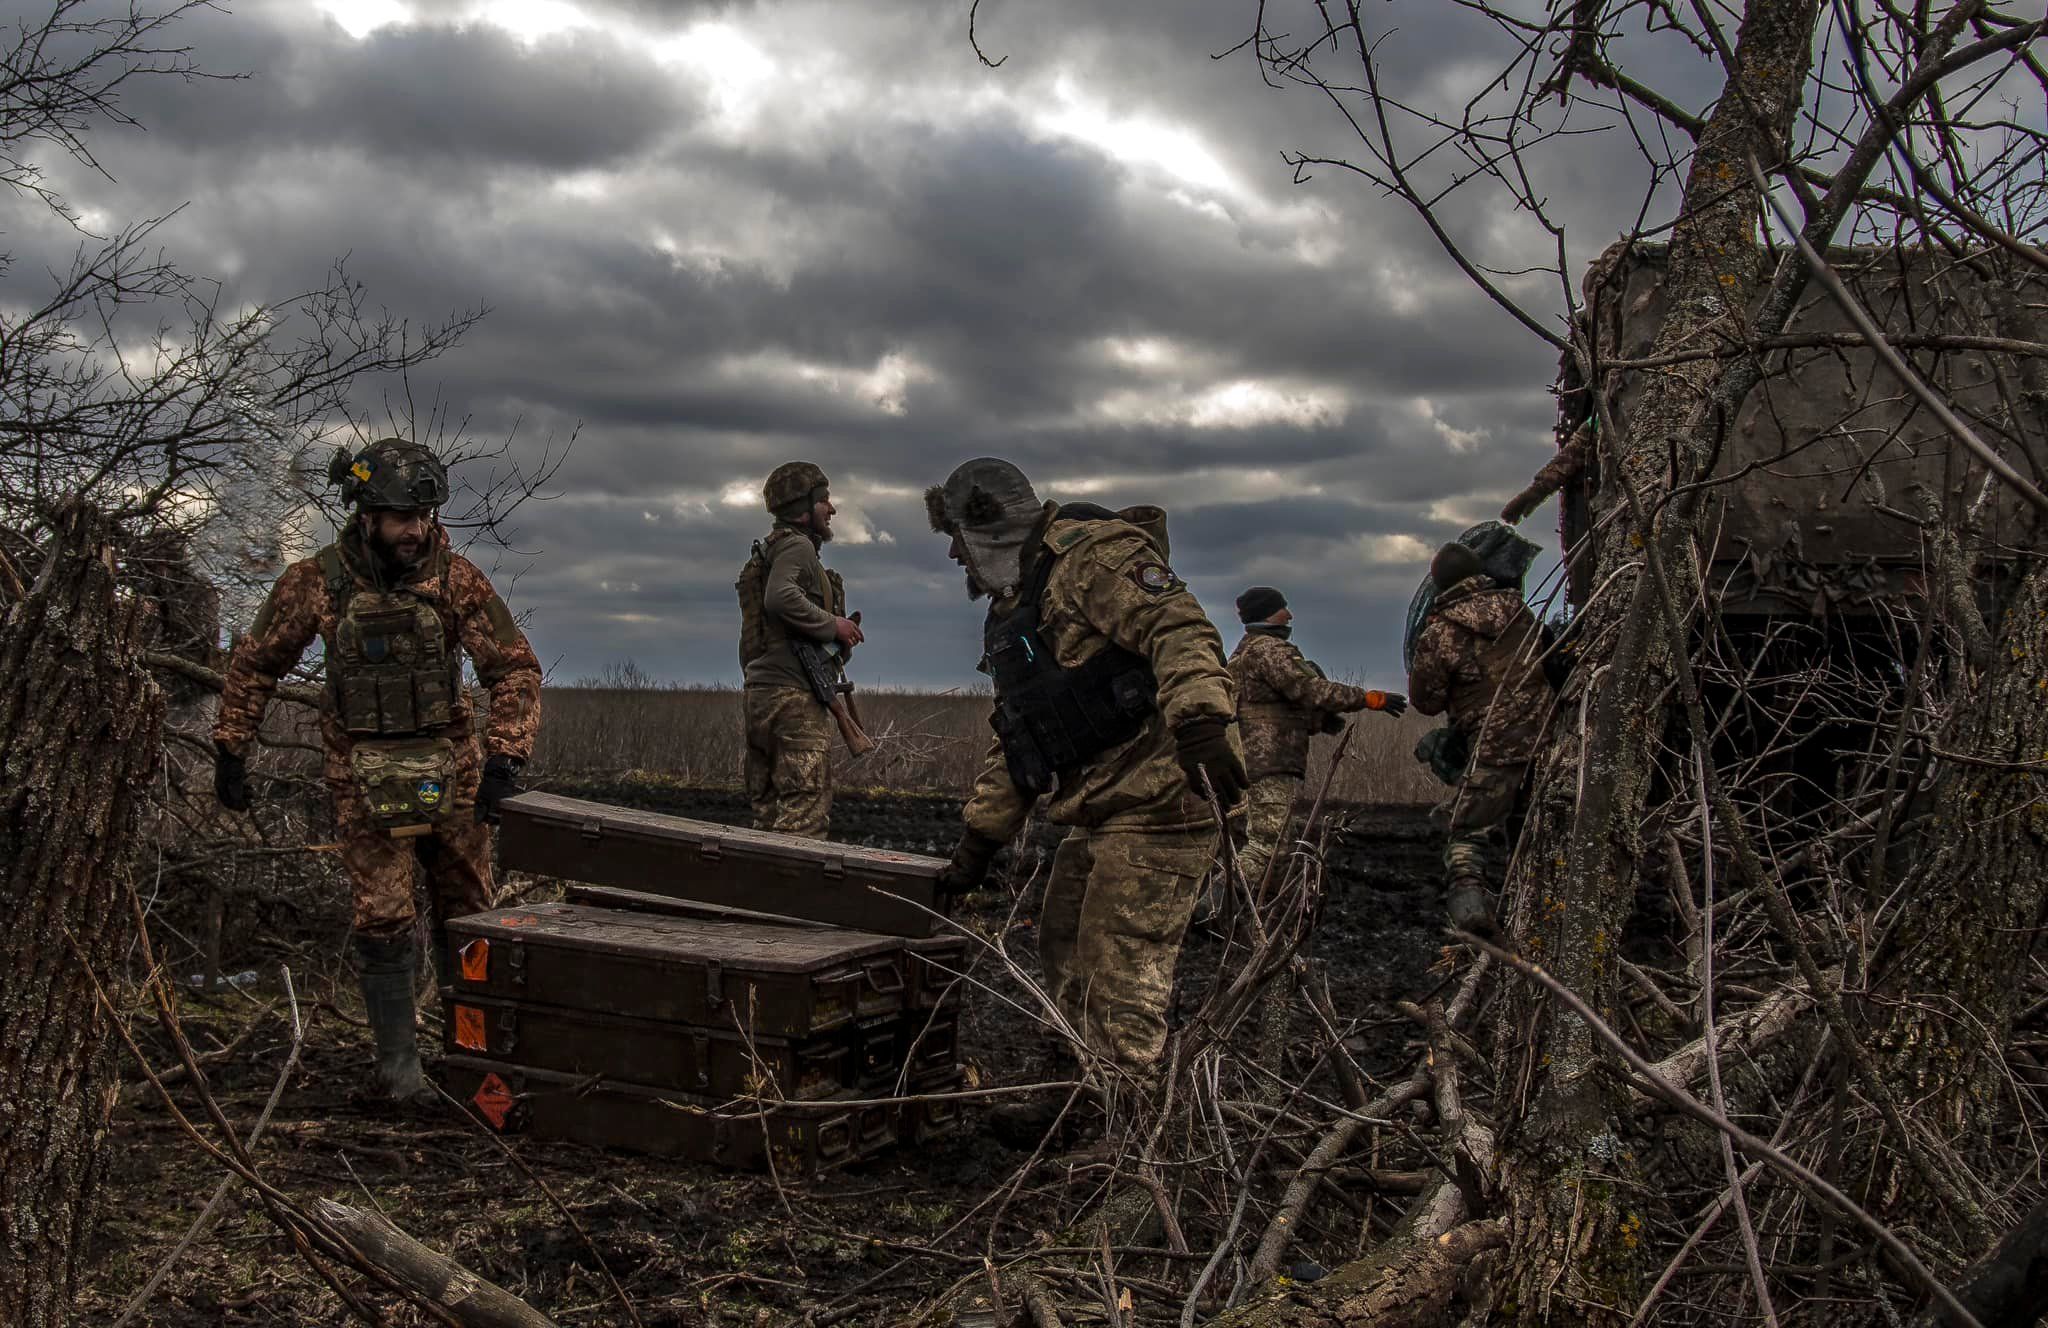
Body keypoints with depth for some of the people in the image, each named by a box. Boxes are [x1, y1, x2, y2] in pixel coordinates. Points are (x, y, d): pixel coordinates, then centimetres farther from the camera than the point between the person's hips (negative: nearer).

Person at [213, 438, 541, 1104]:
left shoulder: (456, 578, -6)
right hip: (365, 777, -1)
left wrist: (503, 757, -15)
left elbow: (516, 667, -5)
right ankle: (399, 1064, 9)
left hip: (451, 768, 1)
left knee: (467, 912, 7)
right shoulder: (317, 581, -6)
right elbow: (253, 663, 7)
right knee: (384, 922, -3)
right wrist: (230, 752, 6)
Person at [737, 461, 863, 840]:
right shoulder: (796, 545, -6)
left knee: (767, 816, 10)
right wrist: (832, 623, -15)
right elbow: (780, 597, -27)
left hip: (759, 695, 10)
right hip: (795, 698, -10)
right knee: (805, 817, -11)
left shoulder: (769, 550, 23)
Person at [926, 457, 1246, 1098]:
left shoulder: (1093, 552, -8)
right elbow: (1012, 742, 29)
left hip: (1157, 801, -10)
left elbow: (1179, 627, -25)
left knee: (1120, 990, -9)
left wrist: (1200, 722, -41)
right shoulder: (1015, 608, 23)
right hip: (1097, 817, 11)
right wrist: (978, 841, 27)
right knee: (1065, 966, 18)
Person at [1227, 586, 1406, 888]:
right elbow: (1309, 688, -20)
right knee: (1266, 842, -14)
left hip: (1252, 759, 11)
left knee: (1259, 840, 14)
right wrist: (1369, 698, -18)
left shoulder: (1243, 652, 24)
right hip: (1272, 763, -11)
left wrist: (1319, 719, 15)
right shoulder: (1268, 648, -9)